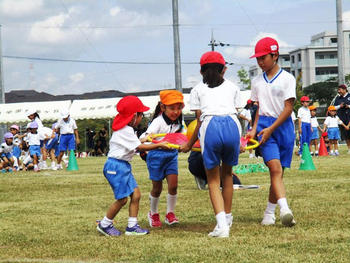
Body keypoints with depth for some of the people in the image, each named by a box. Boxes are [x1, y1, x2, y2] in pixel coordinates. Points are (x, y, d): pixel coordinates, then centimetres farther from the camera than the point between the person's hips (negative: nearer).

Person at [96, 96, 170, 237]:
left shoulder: (125, 129, 15)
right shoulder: (125, 131, -16)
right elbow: (139, 147, -21)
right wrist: (159, 145, -17)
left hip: (124, 166, 10)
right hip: (115, 165, -10)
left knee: (136, 194, 4)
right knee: (122, 199, -7)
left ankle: (132, 226, 8)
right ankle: (104, 224, 8)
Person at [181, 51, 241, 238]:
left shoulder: (198, 90, 22)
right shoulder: (232, 87, 27)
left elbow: (200, 121, 16)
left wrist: (190, 144, 27)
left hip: (210, 126, -2)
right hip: (232, 124, 2)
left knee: (213, 180, 5)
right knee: (227, 173, 23)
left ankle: (222, 224, -11)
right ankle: (227, 217, 33)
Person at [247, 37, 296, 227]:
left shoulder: (287, 79, -1)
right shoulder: (257, 81, 14)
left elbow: (288, 108, -6)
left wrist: (271, 129, -12)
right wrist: (254, 129, 4)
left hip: (283, 126, -1)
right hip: (264, 126, 1)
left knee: (278, 172, 2)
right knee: (275, 168, -17)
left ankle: (269, 213, 14)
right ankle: (284, 210, -31)